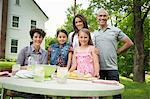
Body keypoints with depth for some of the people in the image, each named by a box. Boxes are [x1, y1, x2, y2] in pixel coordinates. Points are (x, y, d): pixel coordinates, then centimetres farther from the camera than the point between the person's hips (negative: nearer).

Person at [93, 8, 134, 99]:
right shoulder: (94, 34, 12)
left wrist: (117, 52, 2)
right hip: (98, 67, 3)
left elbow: (129, 43, 6)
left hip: (112, 67, -2)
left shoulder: (115, 30, 4)